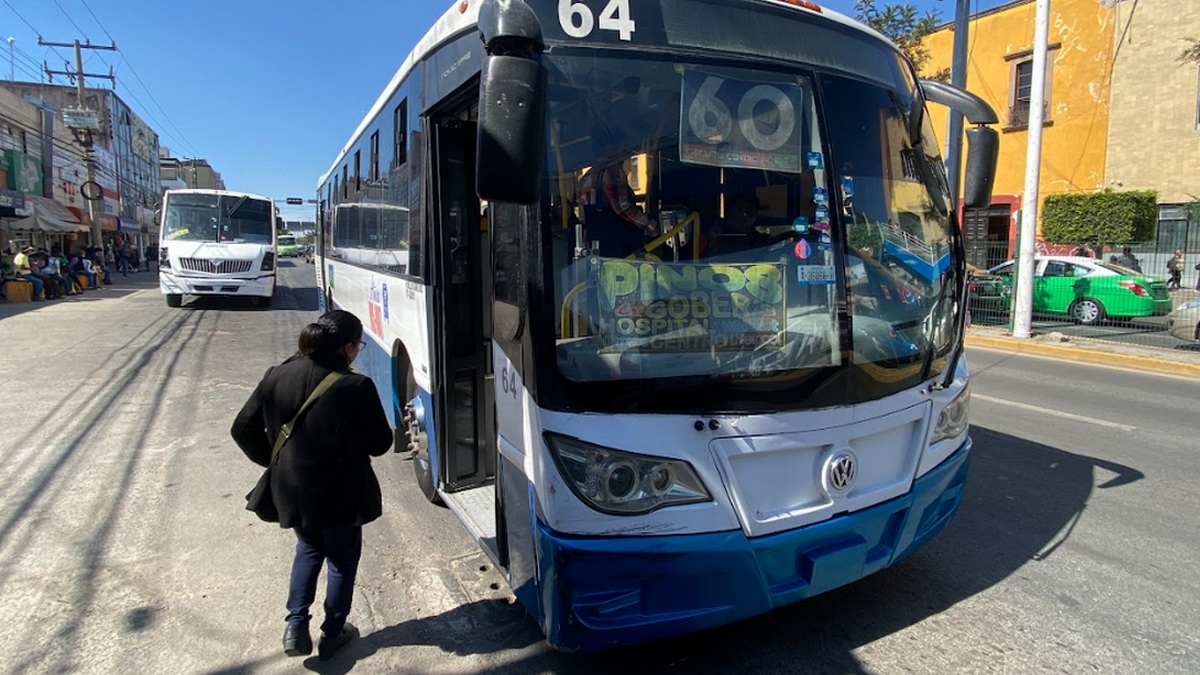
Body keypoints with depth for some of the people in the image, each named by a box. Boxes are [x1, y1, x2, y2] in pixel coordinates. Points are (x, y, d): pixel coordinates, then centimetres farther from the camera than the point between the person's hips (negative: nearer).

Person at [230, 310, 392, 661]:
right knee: (342, 558, 20)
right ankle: (333, 633, 32)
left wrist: (274, 462, 14)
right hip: (341, 496, -4)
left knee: (309, 549, 30)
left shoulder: (277, 376, -8)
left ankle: (296, 625, 27)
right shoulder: (356, 387, -24)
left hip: (291, 491, 5)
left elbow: (243, 429, 1)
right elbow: (379, 444, -14)